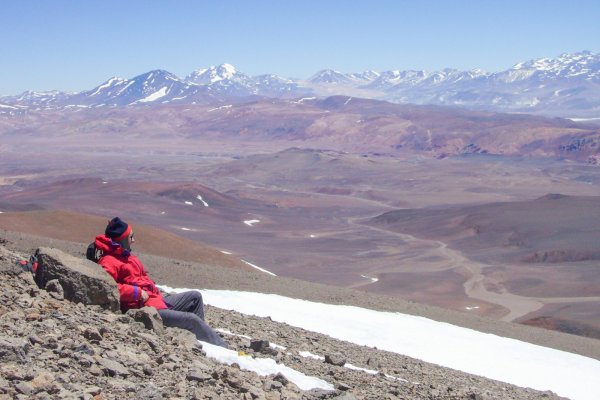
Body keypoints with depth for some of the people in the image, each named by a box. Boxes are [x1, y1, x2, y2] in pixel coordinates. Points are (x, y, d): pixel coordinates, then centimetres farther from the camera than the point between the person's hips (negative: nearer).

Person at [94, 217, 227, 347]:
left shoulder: (126, 257, 18)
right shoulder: (108, 262, -14)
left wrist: (155, 291, 9)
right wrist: (138, 293, -24)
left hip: (157, 301, 11)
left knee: (195, 296, 16)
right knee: (192, 319, -16)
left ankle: (199, 337, 11)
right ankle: (221, 347, -3)